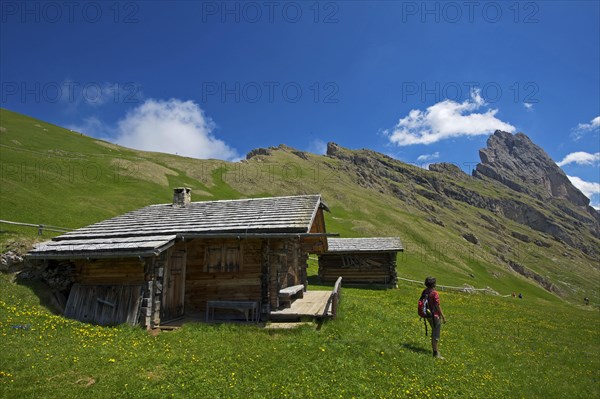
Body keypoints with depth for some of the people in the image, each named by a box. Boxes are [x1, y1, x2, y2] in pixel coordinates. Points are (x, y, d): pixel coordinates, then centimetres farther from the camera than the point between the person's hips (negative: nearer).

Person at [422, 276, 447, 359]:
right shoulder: (434, 293, -21)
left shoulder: (424, 292, 1)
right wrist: (443, 316, -10)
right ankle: (436, 353, 8)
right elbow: (438, 306, -19)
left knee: (434, 331, 23)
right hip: (435, 315, -8)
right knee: (436, 334, 2)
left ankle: (434, 348, 32)